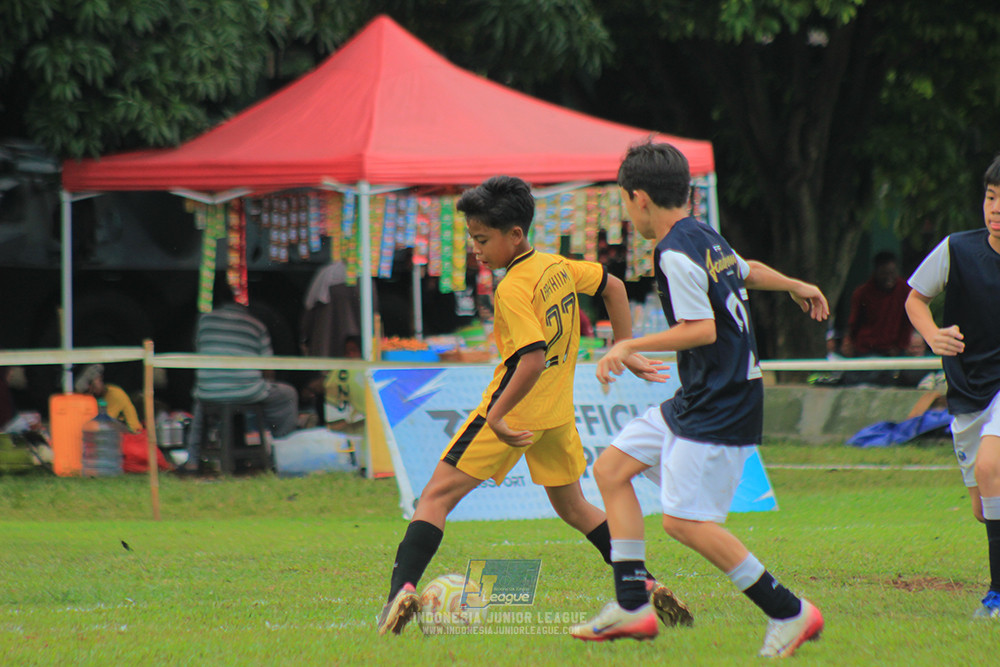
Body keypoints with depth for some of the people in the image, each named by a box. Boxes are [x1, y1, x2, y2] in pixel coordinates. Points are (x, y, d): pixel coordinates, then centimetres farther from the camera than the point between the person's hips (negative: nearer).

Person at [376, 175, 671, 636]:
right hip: (557, 411, 8)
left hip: (513, 408, -8)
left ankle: (403, 587, -20)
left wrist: (496, 416, -25)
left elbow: (533, 359, -30)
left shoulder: (513, 291, -20)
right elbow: (613, 287, 18)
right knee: (573, 507, 23)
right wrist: (625, 354, 24)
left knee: (438, 495, -5)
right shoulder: (558, 267, 4)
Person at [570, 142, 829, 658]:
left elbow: (702, 329, -25)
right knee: (610, 469, 12)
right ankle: (632, 607, 12)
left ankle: (789, 613, -6)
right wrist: (796, 287, 48)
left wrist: (631, 346, -18)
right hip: (695, 401, 10)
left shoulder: (675, 254, -19)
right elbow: (747, 271, 28)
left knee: (683, 520, -13)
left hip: (720, 409, -10)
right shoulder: (707, 238, 9)